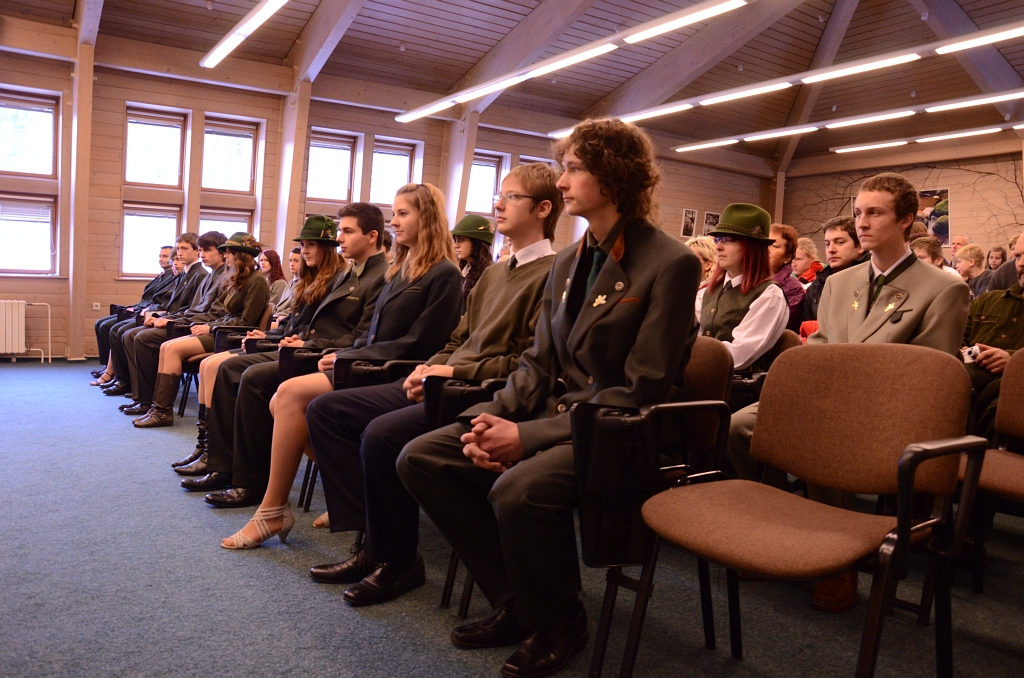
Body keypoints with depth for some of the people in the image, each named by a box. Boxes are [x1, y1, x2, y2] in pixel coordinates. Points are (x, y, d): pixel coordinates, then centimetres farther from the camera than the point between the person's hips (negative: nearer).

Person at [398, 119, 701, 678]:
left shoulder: (671, 263, -12)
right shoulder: (566, 262, 12)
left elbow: (641, 391, -17)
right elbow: (538, 364, 12)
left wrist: (530, 436, -22)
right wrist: (493, 418, -8)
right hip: (558, 412, 8)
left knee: (520, 489, -34)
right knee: (420, 457, -5)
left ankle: (558, 624, -1)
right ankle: (515, 605, 7)